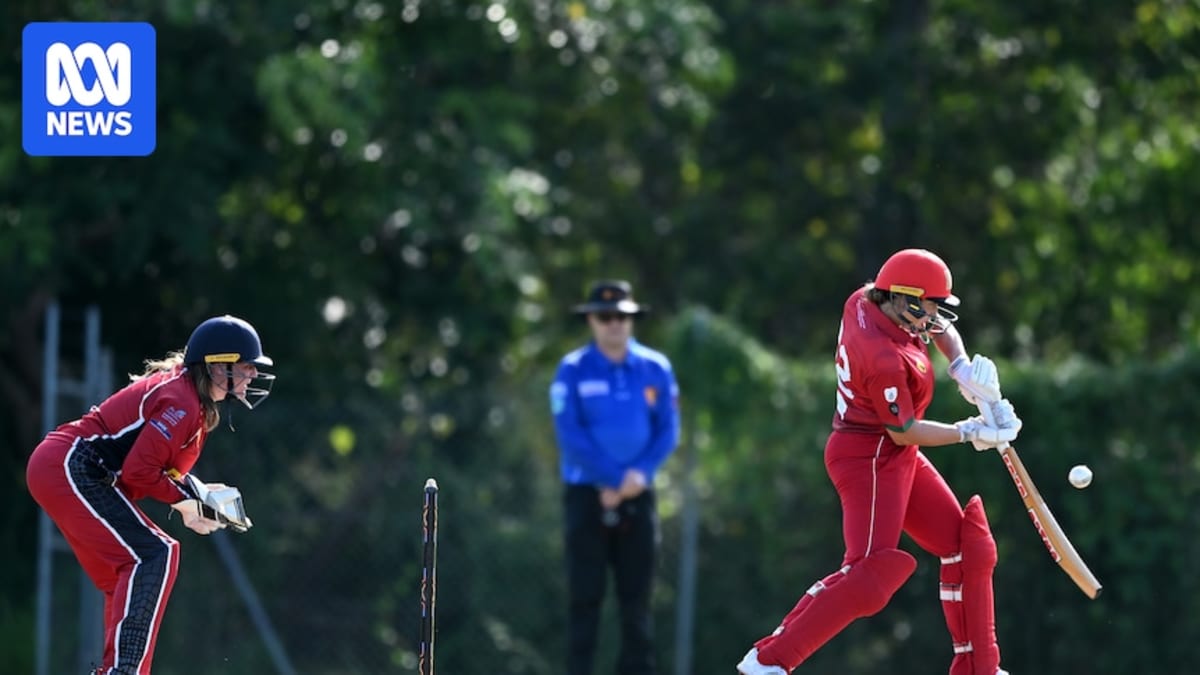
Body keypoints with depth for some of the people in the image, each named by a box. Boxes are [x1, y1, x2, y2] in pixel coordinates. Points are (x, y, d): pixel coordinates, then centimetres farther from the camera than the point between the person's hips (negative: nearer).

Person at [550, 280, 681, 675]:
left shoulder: (655, 368, 5)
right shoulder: (573, 370, -3)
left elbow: (667, 431, 3)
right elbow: (570, 435, -10)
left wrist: (640, 473, -13)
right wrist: (611, 478, -16)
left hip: (637, 495, 2)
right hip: (587, 493, -2)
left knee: (637, 596, 2)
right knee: (585, 596, -3)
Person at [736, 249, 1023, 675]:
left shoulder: (865, 302, -1)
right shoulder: (884, 358, -28)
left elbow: (941, 328, 15)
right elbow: (904, 431, -19)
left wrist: (962, 367, -3)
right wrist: (969, 433, -12)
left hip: (900, 460, 11)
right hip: (869, 459, -11)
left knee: (970, 544, 12)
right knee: (871, 574, -18)